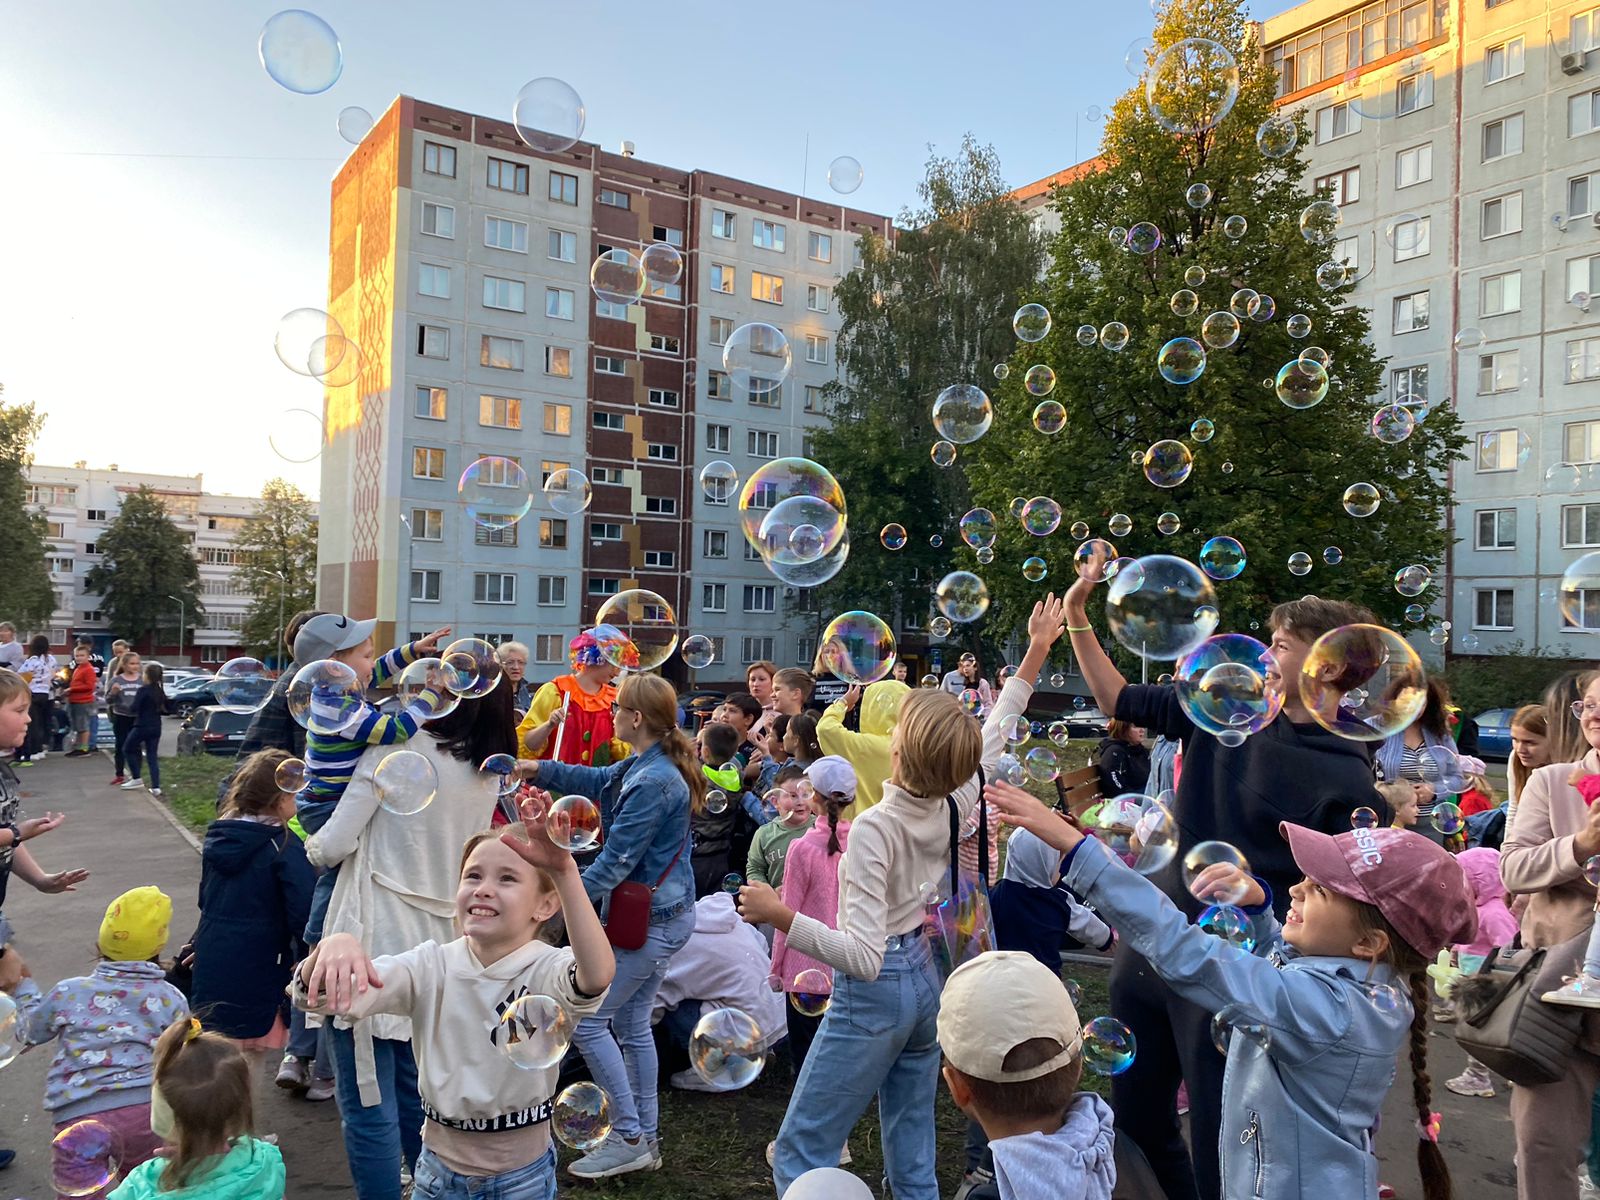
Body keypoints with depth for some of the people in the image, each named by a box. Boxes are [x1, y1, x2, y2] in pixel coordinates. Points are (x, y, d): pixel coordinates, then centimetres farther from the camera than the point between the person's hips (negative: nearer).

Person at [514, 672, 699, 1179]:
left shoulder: (652, 782, -24)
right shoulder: (642, 765, 7)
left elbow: (616, 860, -23)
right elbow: (597, 781, 24)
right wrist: (536, 769, 15)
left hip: (650, 919, -10)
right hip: (658, 913, 10)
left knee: (586, 1020, -1)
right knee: (631, 1024, 17)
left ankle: (629, 1138, 9)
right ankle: (644, 1138, 27)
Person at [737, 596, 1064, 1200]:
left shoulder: (875, 827, -25)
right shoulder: (956, 805, -7)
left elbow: (863, 956, -28)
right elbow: (995, 731, 11)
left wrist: (778, 913, -31)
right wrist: (1036, 651, 16)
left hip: (875, 992, -7)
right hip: (927, 980, 7)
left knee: (799, 1150, 5)